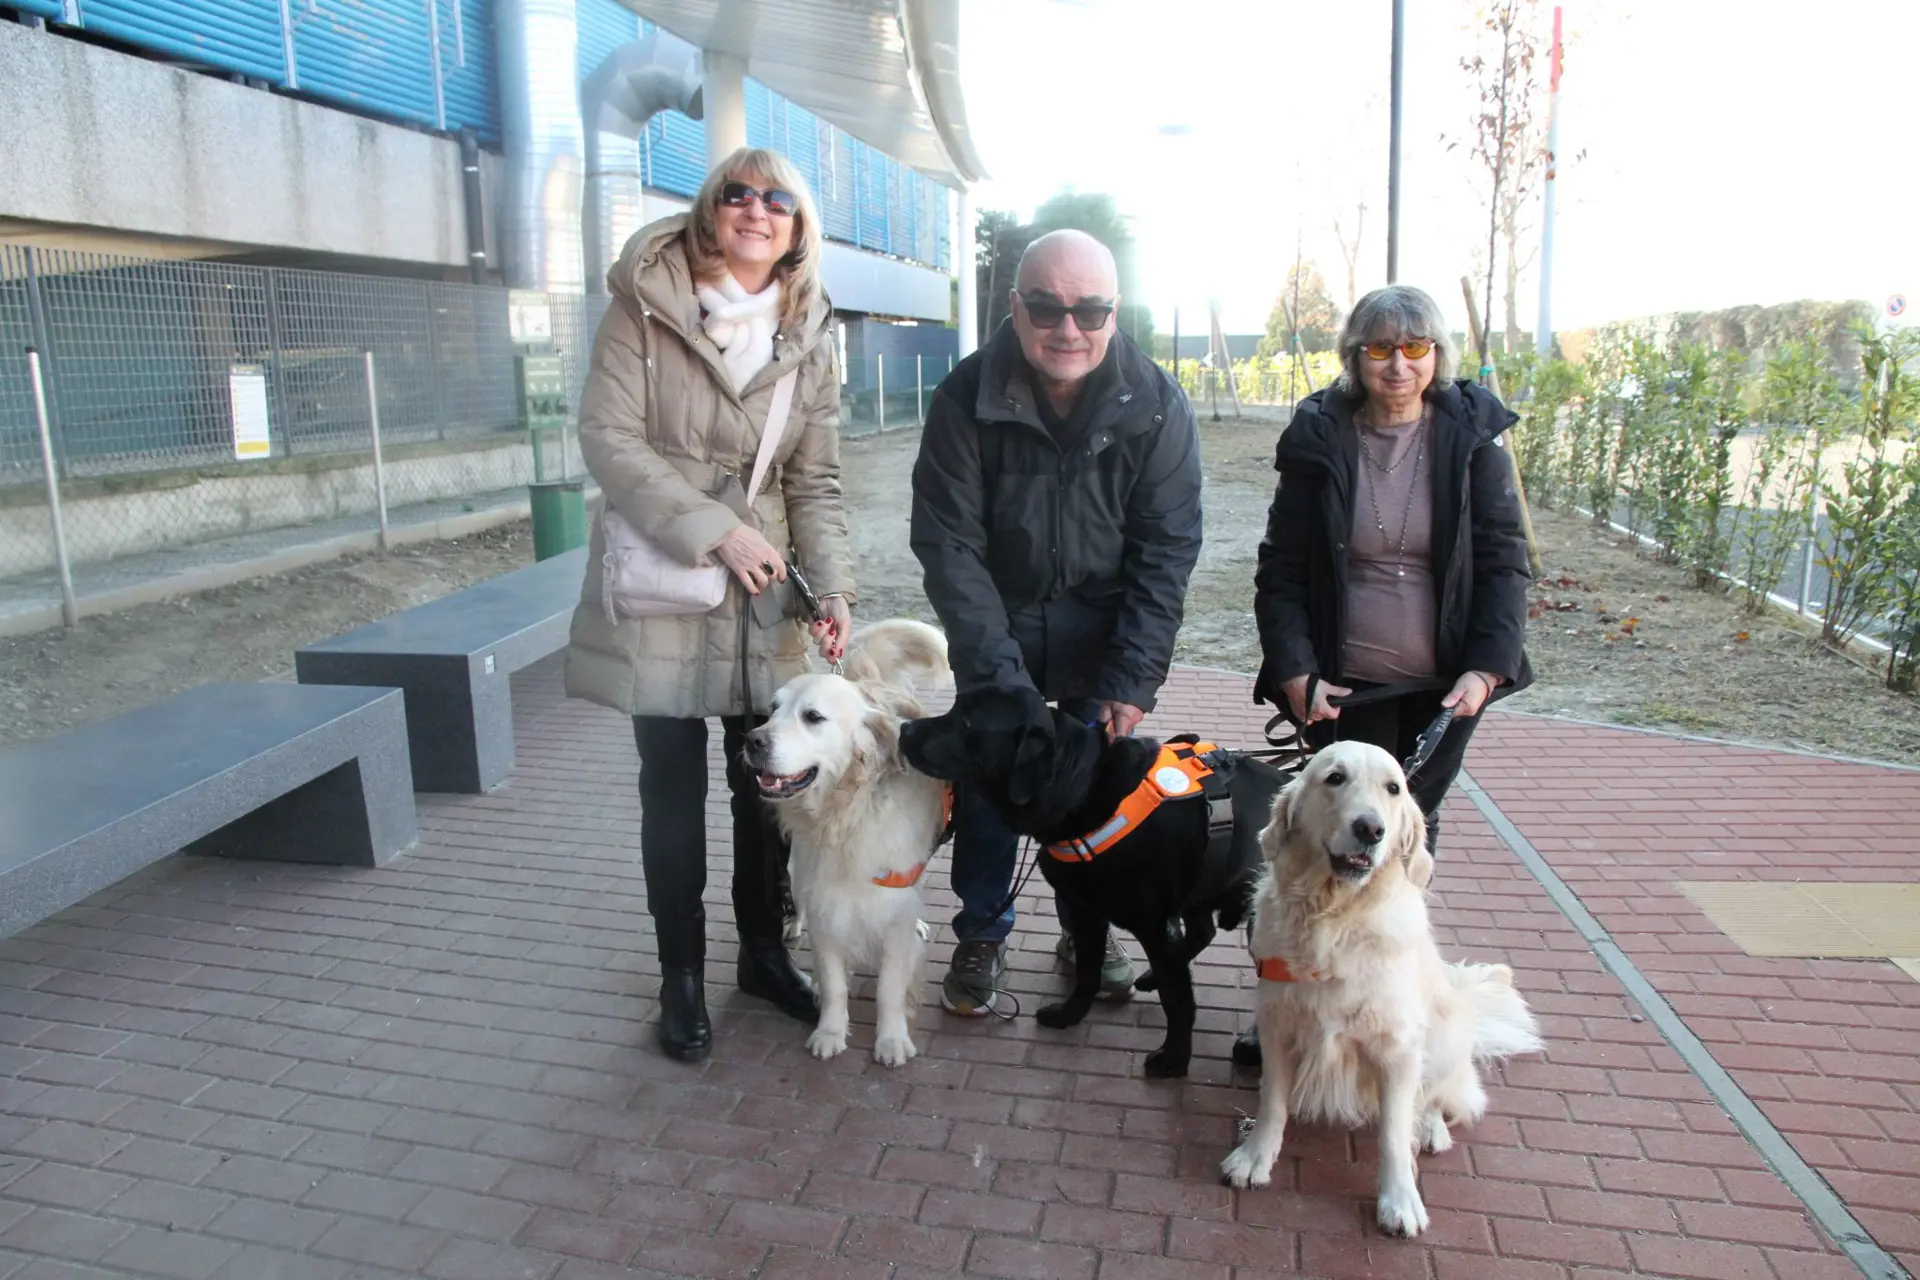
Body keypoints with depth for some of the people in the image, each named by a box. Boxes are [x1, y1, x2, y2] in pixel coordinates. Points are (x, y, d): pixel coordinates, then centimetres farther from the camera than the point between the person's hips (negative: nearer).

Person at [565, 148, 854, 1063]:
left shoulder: (808, 338, 6)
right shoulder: (644, 306, -5)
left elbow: (814, 482, 4)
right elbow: (608, 438, -13)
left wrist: (833, 587, -10)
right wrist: (716, 531, -20)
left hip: (764, 596, 3)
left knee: (767, 782, 11)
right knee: (674, 790, 5)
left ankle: (763, 950, 32)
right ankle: (681, 978, 23)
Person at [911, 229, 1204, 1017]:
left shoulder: (1156, 407, -14)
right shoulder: (966, 399, -16)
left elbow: (1165, 552, -12)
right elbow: (949, 543, -17)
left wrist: (1133, 679, -19)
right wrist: (997, 672, -24)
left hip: (1105, 640, 1)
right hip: (998, 636, 0)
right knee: (984, 783, 4)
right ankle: (982, 936, 25)